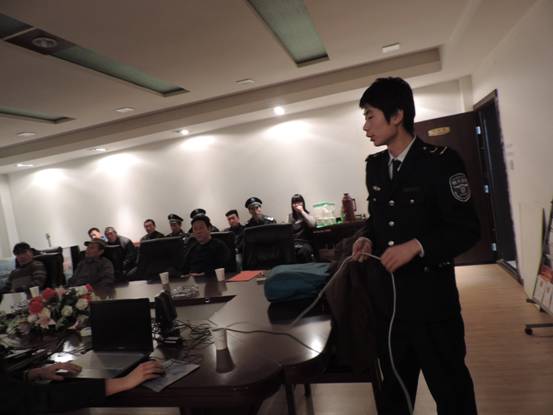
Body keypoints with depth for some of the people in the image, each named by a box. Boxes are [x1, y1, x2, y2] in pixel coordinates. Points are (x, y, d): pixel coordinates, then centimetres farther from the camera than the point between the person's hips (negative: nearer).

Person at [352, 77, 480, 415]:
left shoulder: (441, 162, -13)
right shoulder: (374, 166, 5)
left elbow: (467, 229, -13)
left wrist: (416, 246, -25)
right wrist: (368, 238, -4)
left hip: (431, 297, -5)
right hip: (388, 297, 6)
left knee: (449, 387, 15)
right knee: (394, 384, 23)